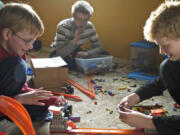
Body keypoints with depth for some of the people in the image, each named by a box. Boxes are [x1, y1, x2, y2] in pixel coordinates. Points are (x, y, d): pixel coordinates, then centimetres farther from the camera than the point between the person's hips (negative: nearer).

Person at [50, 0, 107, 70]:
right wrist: (75, 40, -43)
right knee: (69, 62, -41)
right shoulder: (63, 26, -28)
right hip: (60, 54, -5)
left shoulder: (90, 26, -15)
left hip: (76, 53, 5)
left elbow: (98, 47, -7)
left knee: (104, 54, -10)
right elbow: (60, 54, -33)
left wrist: (87, 53, -28)